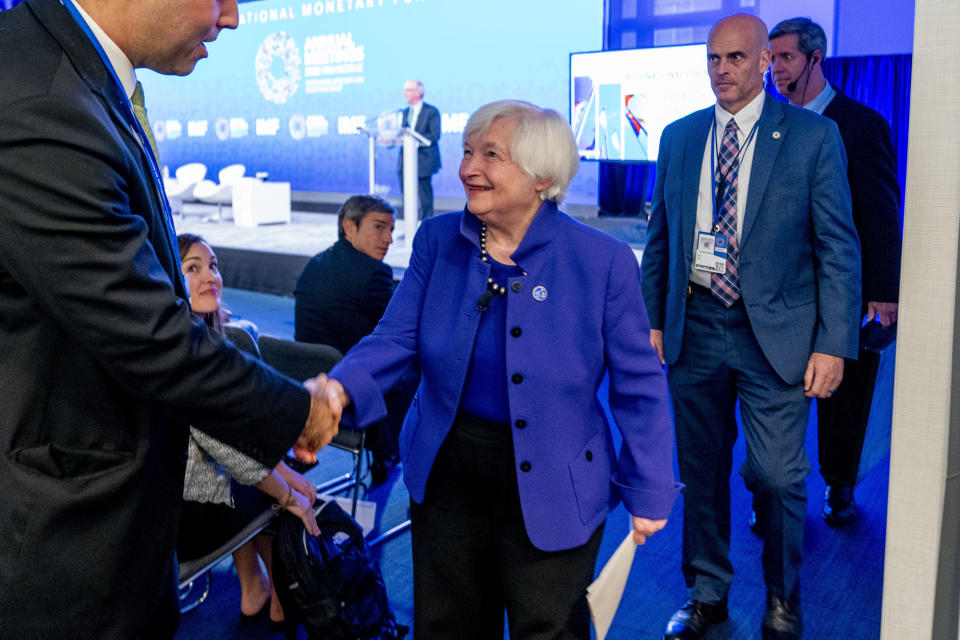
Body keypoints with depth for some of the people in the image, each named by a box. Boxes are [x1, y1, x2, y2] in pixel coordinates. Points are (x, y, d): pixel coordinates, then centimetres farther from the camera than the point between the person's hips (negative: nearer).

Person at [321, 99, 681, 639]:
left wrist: (649, 492, -4)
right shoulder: (437, 240, -4)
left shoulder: (603, 261, -14)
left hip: (551, 490, -3)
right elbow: (397, 338, -6)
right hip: (447, 470, 4)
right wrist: (341, 388, -26)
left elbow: (637, 386, -8)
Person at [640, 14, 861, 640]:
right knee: (701, 472, 13)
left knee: (778, 478, 1)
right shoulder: (678, 137, 8)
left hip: (774, 334, -3)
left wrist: (834, 345, -10)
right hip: (695, 327, 3)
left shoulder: (813, 136, -3)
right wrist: (652, 320, 8)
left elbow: (838, 247, -4)